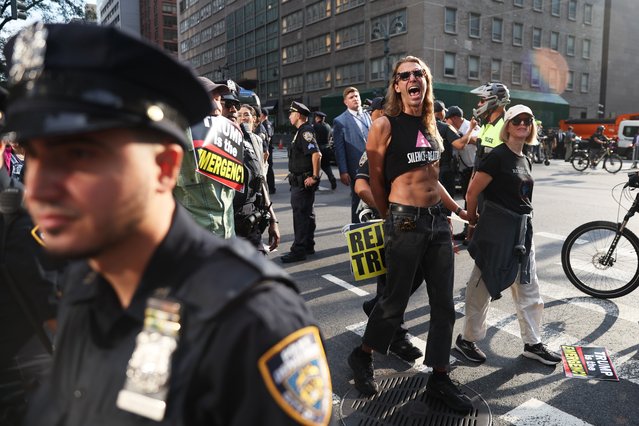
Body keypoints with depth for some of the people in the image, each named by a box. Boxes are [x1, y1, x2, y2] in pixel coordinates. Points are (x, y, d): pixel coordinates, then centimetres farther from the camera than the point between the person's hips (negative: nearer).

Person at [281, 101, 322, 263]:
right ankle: (308, 246, 25)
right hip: (300, 181, 10)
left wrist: (315, 177, -24)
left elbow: (316, 154, -26)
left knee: (301, 215, -7)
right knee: (306, 214, 15)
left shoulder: (306, 131, -15)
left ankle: (298, 250, -2)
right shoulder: (301, 131, 17)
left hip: (303, 181, -10)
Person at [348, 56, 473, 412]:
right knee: (396, 300, 4)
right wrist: (391, 218, 3)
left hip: (438, 221, 7)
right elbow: (375, 178, -4)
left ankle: (440, 378, 24)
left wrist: (459, 210, 20)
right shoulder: (386, 125, -7)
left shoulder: (431, 126, 14)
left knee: (444, 303, 9)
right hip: (406, 222, -7)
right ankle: (362, 356, 29)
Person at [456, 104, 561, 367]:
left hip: (521, 229, 8)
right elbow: (472, 193, -14)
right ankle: (466, 339, 19)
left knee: (528, 289, 14)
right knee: (482, 286, 3)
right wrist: (473, 220, 0)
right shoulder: (498, 156, -13)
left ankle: (532, 344, 28)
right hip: (496, 229, -8)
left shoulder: (525, 160, 12)